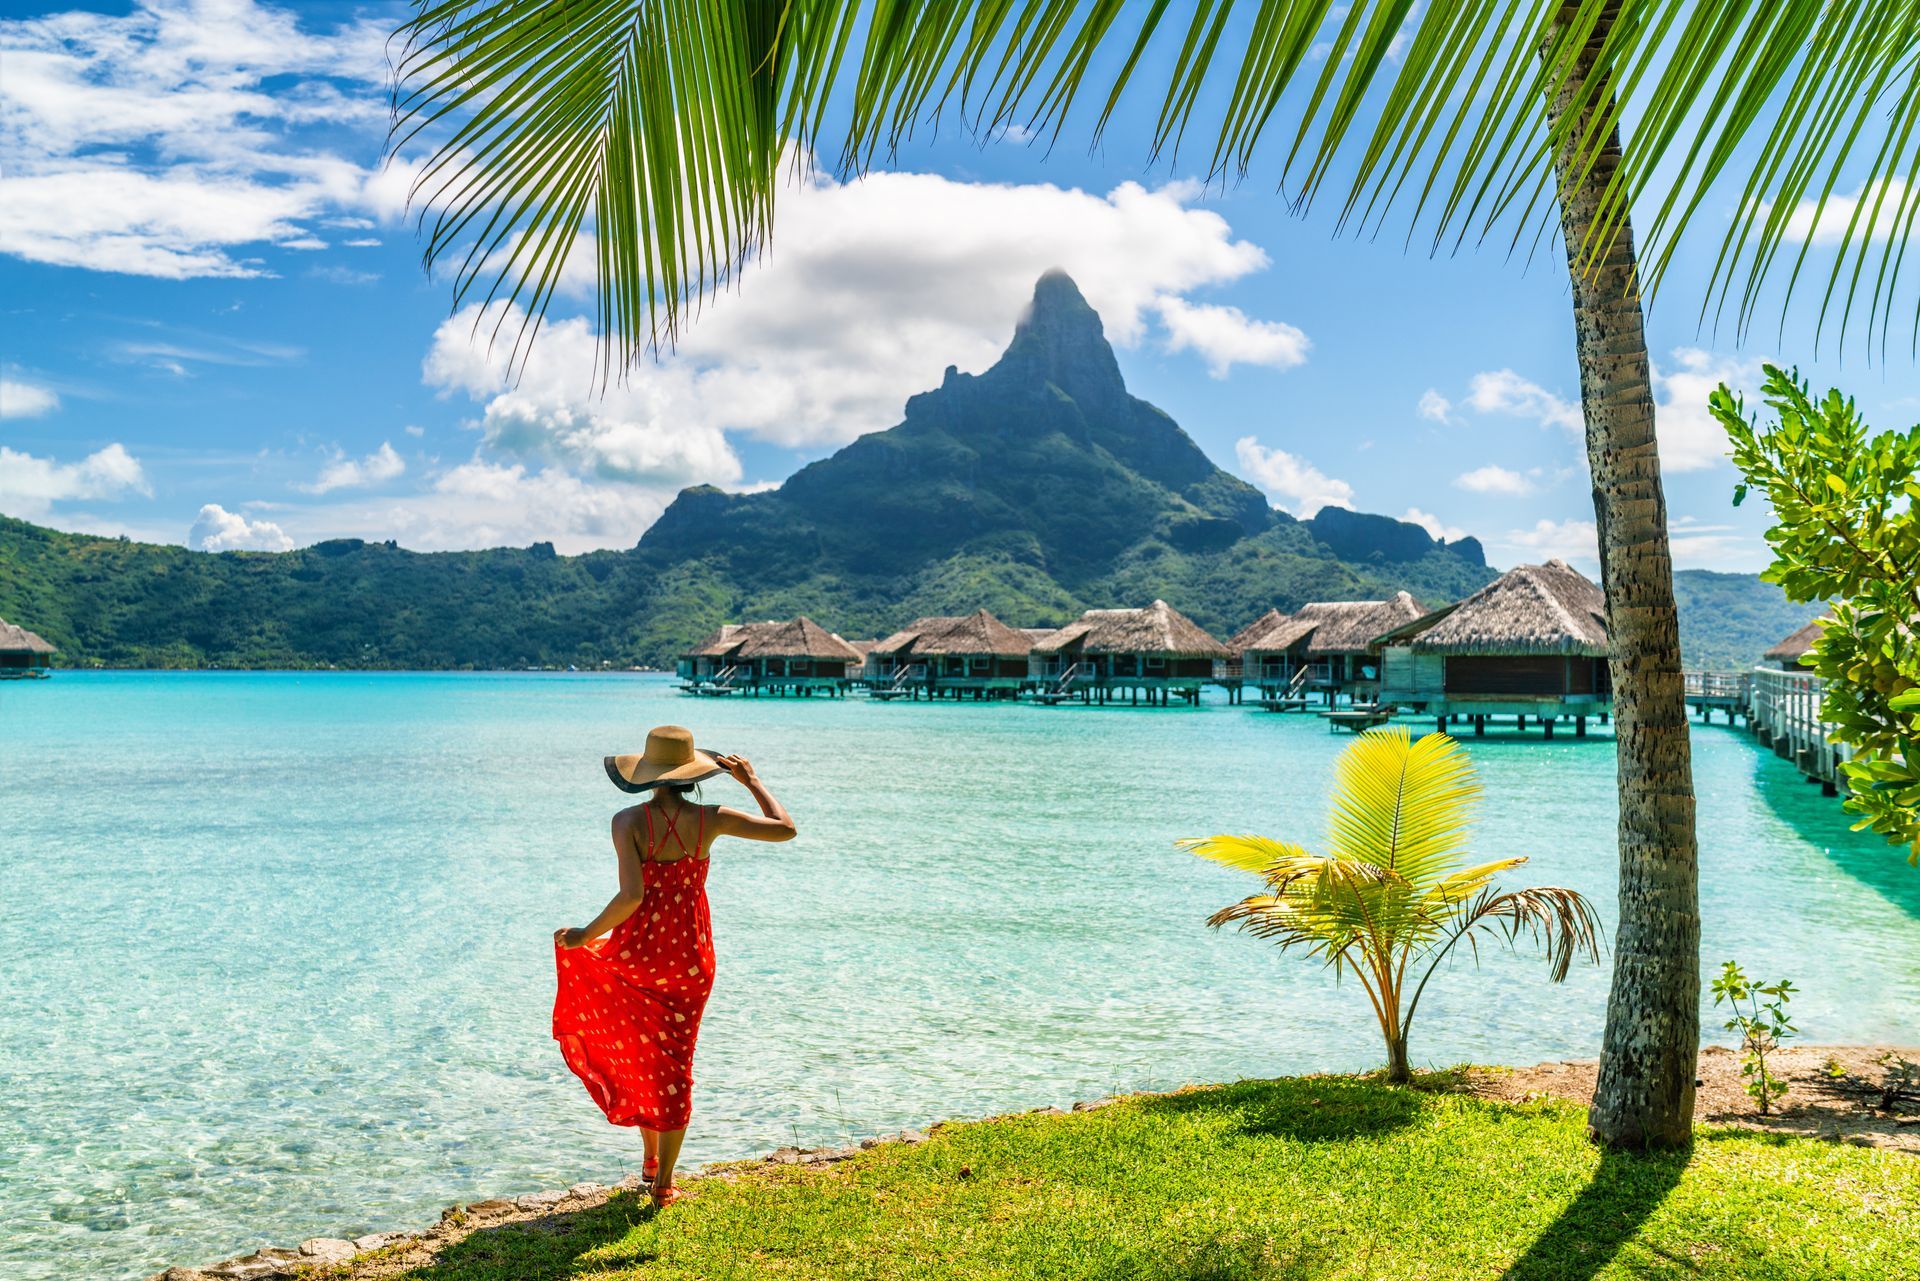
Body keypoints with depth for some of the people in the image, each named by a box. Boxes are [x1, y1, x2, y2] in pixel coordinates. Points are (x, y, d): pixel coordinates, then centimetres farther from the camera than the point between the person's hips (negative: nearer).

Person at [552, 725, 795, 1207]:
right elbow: (785, 829, -1)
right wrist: (752, 781, 10)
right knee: (674, 1067, 13)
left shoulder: (629, 821, -14)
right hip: (690, 958, 1)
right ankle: (663, 1184, 18)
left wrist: (585, 935, -10)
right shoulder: (710, 819, -9)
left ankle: (651, 1160, 31)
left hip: (635, 952, -1)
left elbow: (630, 895, -23)